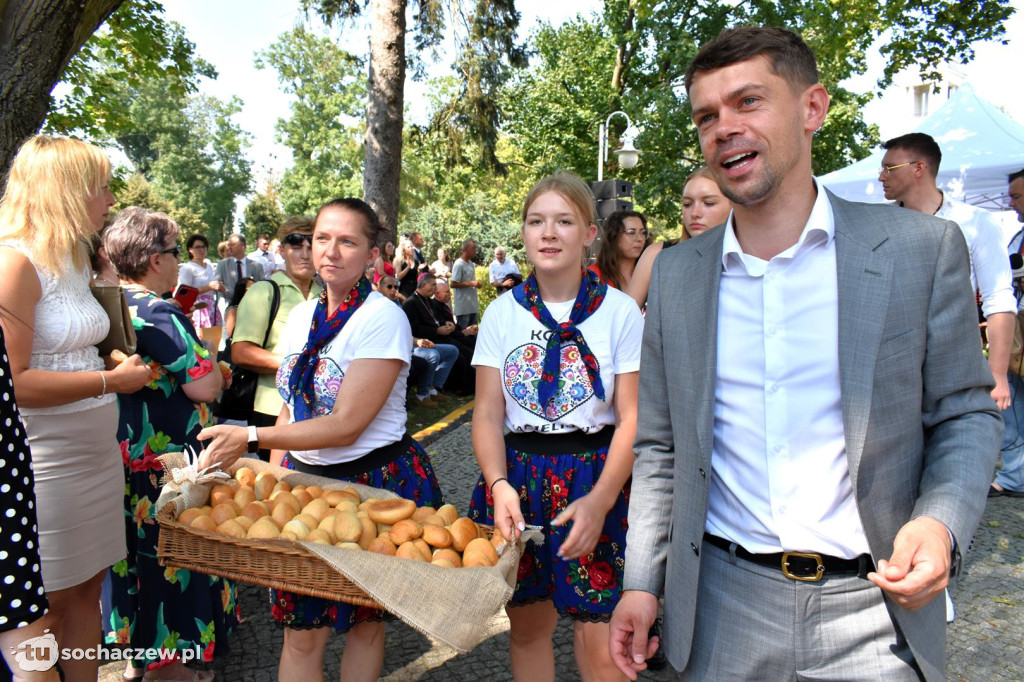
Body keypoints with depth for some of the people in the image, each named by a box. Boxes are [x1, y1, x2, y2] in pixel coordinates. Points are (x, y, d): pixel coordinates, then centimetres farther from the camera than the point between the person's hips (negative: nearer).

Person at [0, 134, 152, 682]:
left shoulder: (76, 262, 14)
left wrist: (121, 366, 11)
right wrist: (110, 380, -16)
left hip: (96, 451, 8)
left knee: (86, 591, 16)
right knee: (44, 610, 6)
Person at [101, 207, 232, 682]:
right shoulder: (160, 314, -21)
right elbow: (205, 388, -21)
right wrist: (208, 349, -5)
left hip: (122, 455, 9)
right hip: (164, 461, -9)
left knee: (134, 546, 20)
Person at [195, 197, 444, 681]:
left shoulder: (383, 319, -15)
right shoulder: (301, 316, 7)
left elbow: (347, 424, -21)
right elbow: (292, 410, 14)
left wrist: (252, 438, -23)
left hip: (376, 479, -5)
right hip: (306, 478, 6)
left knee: (365, 620, 11)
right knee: (301, 631, 7)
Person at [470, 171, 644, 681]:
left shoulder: (620, 311, -5)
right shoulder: (502, 313, 3)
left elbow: (632, 419, -7)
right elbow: (487, 413, 1)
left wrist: (600, 501, -18)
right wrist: (499, 484, -15)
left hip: (597, 479, -2)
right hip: (518, 476, 3)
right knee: (526, 625, 15)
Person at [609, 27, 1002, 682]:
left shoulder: (923, 248, -5)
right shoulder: (676, 273, 1)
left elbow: (968, 413, 1)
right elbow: (661, 446, 5)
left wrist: (941, 523, -17)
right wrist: (642, 583, 1)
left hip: (871, 608, -1)